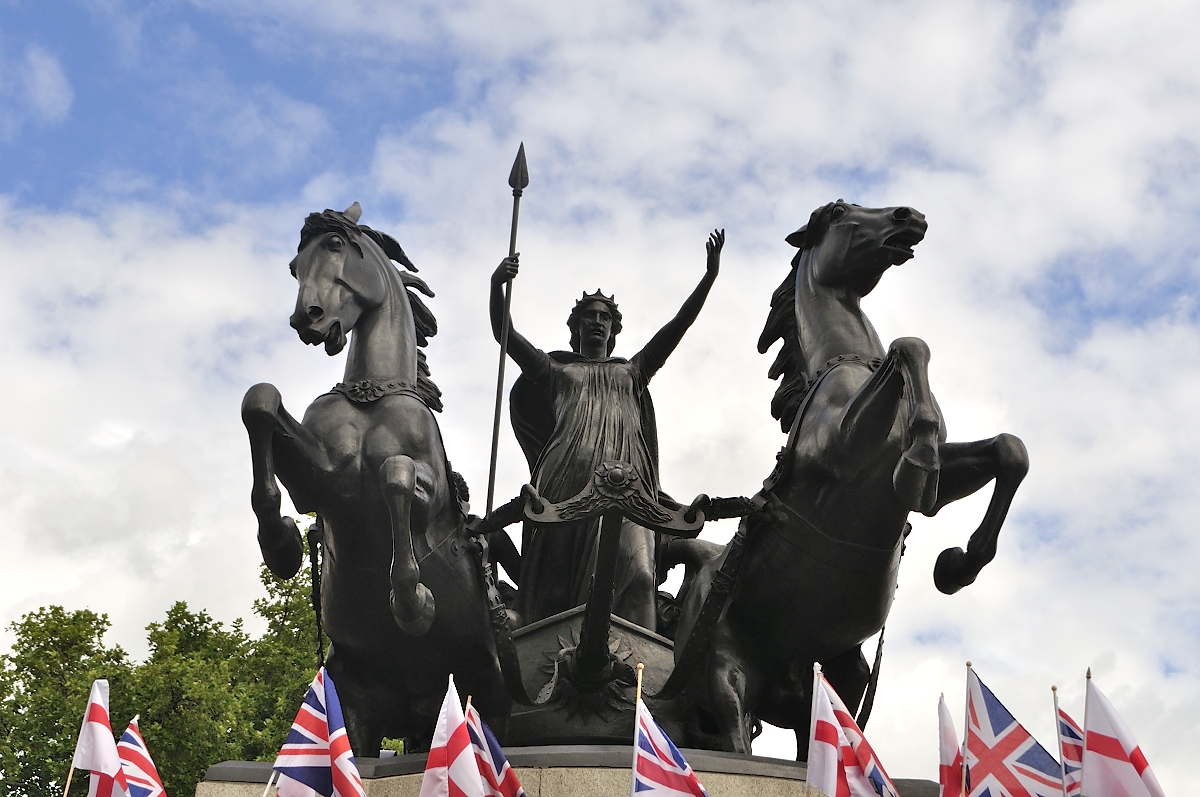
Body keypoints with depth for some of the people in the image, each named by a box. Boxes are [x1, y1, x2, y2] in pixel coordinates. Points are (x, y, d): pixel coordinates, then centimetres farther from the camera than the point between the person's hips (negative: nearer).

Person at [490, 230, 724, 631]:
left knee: (635, 571, -18)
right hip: (566, 478, -1)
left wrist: (709, 277, 13)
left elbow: (676, 327, 22)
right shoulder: (556, 369, 28)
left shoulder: (631, 372, 31)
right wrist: (496, 286, -1)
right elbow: (505, 334, 16)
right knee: (556, 574, -11)